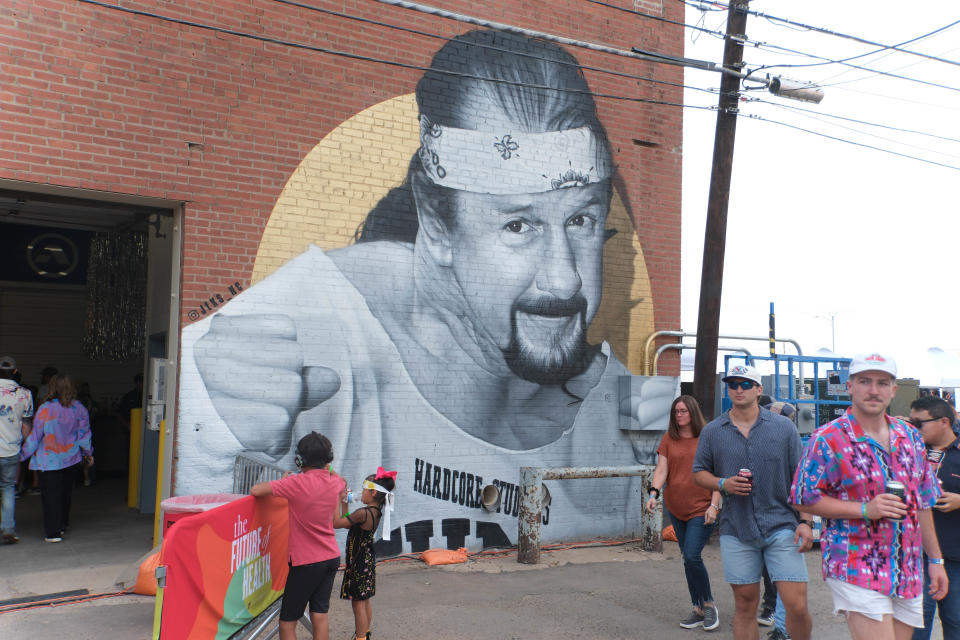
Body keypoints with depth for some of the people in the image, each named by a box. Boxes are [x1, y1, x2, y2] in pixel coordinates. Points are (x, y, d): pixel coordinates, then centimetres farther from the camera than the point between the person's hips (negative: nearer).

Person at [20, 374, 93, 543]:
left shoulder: (45, 409, -15)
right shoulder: (79, 409, -3)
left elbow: (34, 437, -10)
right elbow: (84, 434, 4)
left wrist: (22, 455, 2)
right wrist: (88, 453, 18)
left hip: (48, 461, -4)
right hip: (71, 459, 4)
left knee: (50, 495, 2)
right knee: (66, 493, 17)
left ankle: (53, 532, 1)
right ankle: (63, 525, 30)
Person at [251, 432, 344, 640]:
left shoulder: (298, 483, -19)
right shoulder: (334, 482, 0)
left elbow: (256, 490, -20)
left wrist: (283, 481, -3)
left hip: (306, 562, -6)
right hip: (332, 557, 6)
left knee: (287, 621, 4)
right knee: (320, 615, 11)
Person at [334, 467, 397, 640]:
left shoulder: (363, 513, -25)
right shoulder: (376, 511, 3)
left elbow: (336, 523, -20)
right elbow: (347, 522, 10)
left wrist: (338, 500, -14)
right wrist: (344, 502, 7)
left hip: (359, 561, -9)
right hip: (368, 559, 10)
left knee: (358, 603, 0)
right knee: (365, 600, 21)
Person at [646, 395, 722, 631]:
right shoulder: (669, 439, 6)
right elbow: (661, 469, 0)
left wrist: (714, 505, -12)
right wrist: (654, 493, -16)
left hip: (702, 508, -4)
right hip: (676, 509, 5)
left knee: (692, 556, -14)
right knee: (688, 559, 10)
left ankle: (708, 604, 8)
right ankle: (699, 609, 22)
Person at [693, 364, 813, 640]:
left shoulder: (783, 427, 3)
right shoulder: (712, 431, 6)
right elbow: (699, 472, 14)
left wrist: (806, 521, -3)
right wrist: (723, 484, -7)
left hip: (782, 526, -1)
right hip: (736, 531, 1)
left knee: (797, 605, -4)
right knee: (745, 605, 8)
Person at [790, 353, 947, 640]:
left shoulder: (910, 438, 11)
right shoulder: (828, 439, -9)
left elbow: (922, 502, 17)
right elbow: (804, 498, -9)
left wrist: (935, 559, 16)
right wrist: (865, 510, -17)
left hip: (908, 571, 6)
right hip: (856, 571, -6)